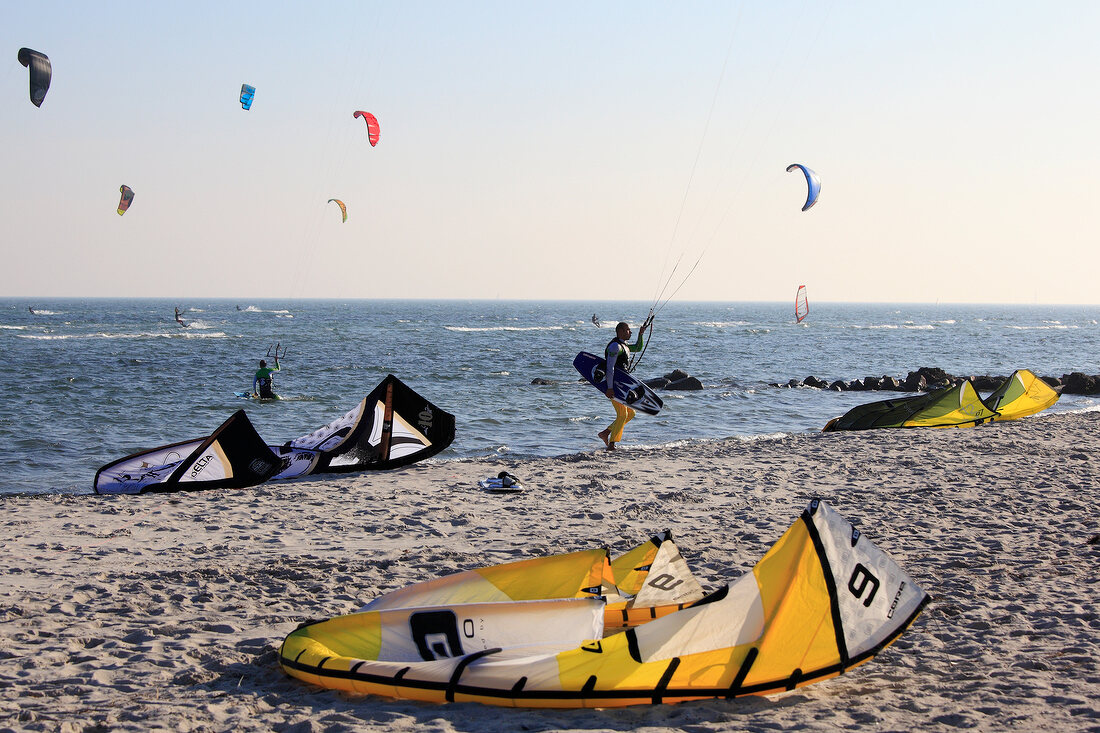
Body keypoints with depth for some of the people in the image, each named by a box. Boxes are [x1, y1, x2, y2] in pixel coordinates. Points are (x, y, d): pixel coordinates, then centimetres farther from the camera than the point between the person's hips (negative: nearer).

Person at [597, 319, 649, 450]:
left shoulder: (623, 345, 17)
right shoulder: (615, 346, -14)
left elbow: (637, 348, 36)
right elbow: (610, 368, -22)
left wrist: (641, 334, 19)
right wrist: (610, 388, -29)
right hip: (614, 384, -10)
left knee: (630, 413, 12)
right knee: (622, 414, -13)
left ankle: (605, 433, 13)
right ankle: (611, 444, -9)